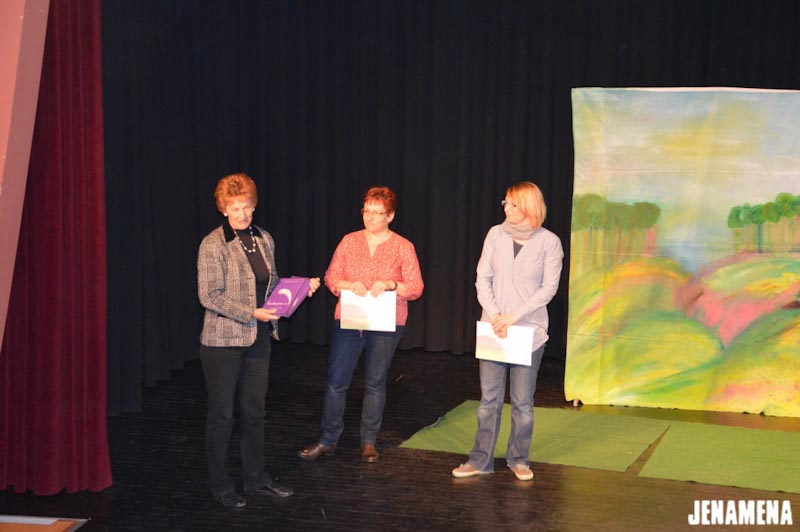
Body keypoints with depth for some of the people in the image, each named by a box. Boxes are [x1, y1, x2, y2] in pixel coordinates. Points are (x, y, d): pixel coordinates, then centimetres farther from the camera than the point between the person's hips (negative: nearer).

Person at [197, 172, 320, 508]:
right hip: (223, 341, -6)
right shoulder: (213, 245, -12)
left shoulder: (263, 239, 7)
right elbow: (209, 296, -16)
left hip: (258, 339, 6)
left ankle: (256, 479, 27)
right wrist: (251, 313, -21)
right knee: (222, 414, 4)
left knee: (254, 411, 15)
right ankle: (220, 485, 17)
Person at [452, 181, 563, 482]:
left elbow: (549, 287, -7)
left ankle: (519, 460, 20)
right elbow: (483, 278, 3)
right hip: (493, 328, 2)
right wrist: (493, 315, -10)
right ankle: (481, 460, 14)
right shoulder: (496, 234, 3)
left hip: (529, 330, -2)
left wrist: (514, 315, -14)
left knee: (522, 401, 6)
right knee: (489, 398, 6)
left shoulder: (549, 242, -4)